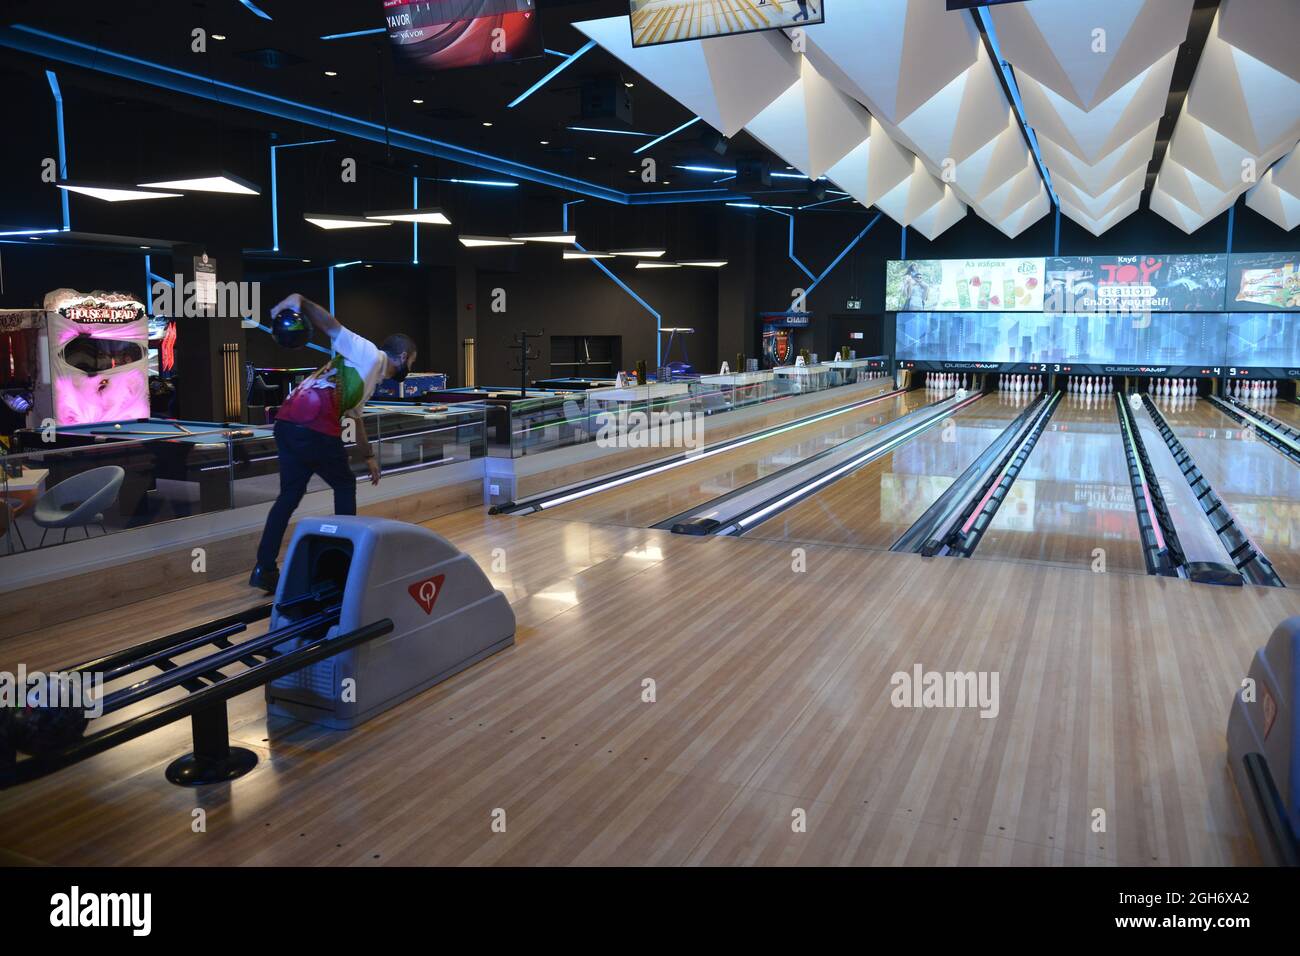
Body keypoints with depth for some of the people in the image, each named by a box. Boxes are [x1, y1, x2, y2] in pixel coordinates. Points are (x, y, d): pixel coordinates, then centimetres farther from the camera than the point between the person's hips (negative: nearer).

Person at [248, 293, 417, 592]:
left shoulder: (370, 380, 29)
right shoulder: (369, 355, 3)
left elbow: (355, 418, 39)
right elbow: (330, 326, -6)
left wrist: (369, 456, 48)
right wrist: (298, 301, -22)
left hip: (288, 425, 9)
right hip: (315, 430, -9)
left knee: (289, 496, 12)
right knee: (345, 485, 13)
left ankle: (264, 569, 10)